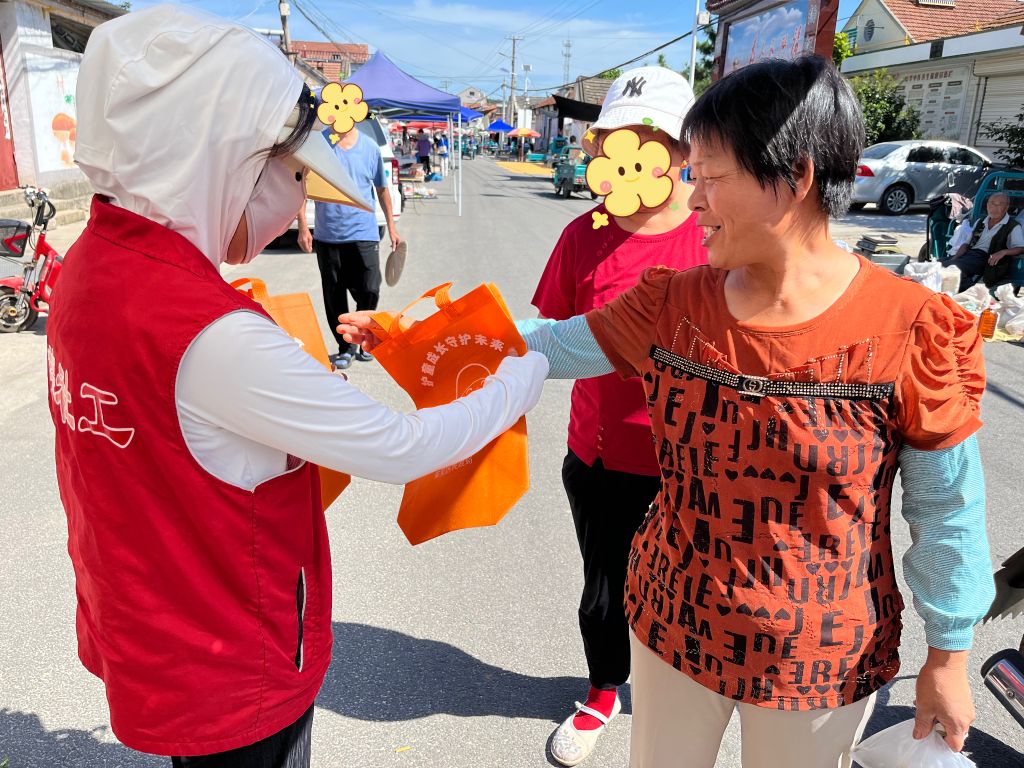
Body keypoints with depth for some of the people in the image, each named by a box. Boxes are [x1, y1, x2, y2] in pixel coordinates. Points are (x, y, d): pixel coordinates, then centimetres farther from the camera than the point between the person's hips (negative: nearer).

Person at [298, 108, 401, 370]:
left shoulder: (370, 147, 4)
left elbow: (382, 189, 14)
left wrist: (392, 227, 15)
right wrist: (303, 227, -3)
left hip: (364, 233, 0)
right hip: (327, 235, 0)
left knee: (369, 292, -7)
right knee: (334, 297, 6)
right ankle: (345, 348, 21)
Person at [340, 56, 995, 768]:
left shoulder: (911, 331, -19)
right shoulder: (674, 304, -8)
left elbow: (948, 507, -10)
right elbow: (553, 346, -1)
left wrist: (949, 655, -3)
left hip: (822, 661, -3)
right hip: (672, 625, 3)